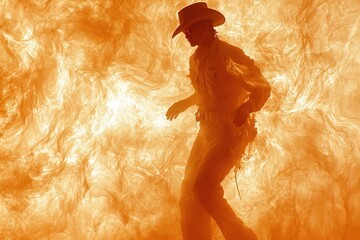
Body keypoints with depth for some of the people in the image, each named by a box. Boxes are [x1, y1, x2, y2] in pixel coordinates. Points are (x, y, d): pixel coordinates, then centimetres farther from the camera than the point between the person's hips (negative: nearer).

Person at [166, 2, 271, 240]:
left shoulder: (230, 54, -13)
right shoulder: (196, 59, 13)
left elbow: (263, 88, -16)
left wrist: (246, 107, -34)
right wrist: (184, 104, 32)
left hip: (231, 131, -9)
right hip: (208, 131, 9)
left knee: (203, 187, -21)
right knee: (190, 192, 6)